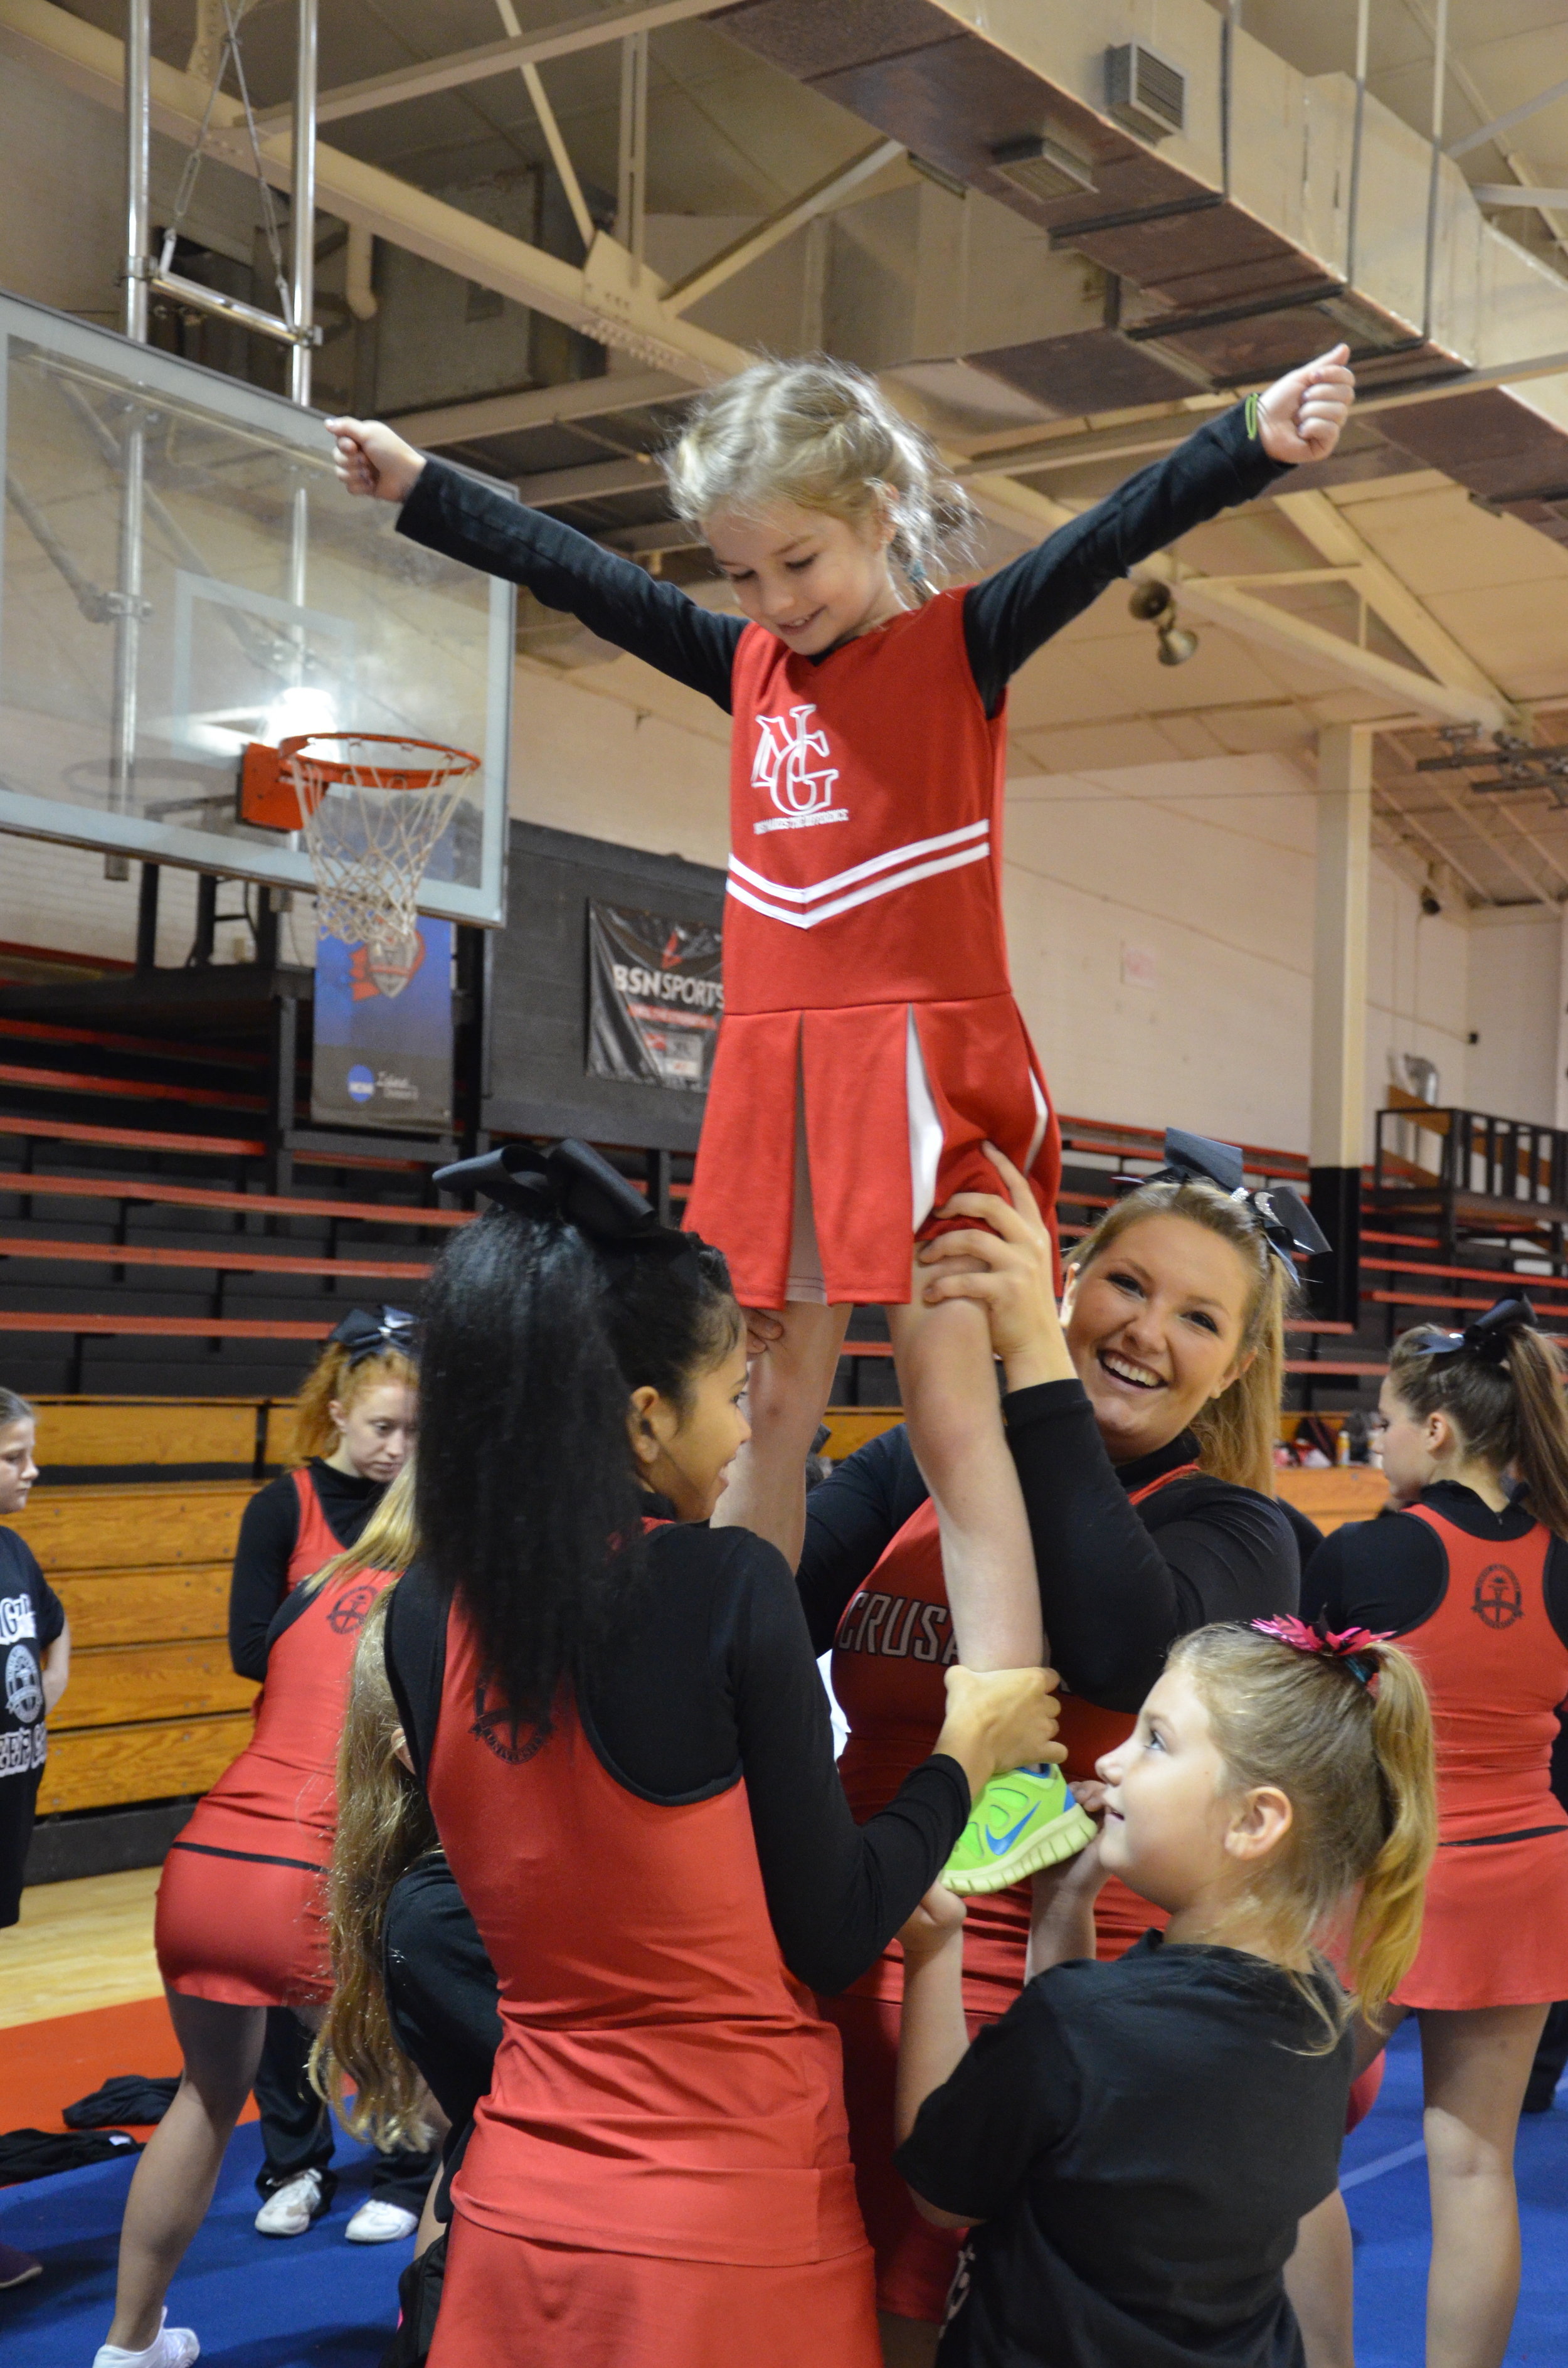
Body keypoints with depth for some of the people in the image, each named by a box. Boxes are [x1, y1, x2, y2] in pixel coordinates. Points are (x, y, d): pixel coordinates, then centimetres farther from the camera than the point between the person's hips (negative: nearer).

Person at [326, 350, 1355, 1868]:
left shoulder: (963, 645, 1)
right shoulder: (746, 665, 14)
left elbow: (1109, 540, -15)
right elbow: (574, 574, 21)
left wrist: (1256, 441, -30)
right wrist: (418, 486, 28)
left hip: (924, 1063, -5)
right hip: (775, 1073, 5)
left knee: (952, 1413, -9)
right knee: (764, 1408, 9)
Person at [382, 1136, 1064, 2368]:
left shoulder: (429, 1616, -4)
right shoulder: (726, 1586, -19)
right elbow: (834, 1939, -11)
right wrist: (967, 1753, 4)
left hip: (519, 2211, 5)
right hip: (729, 2233, -5)